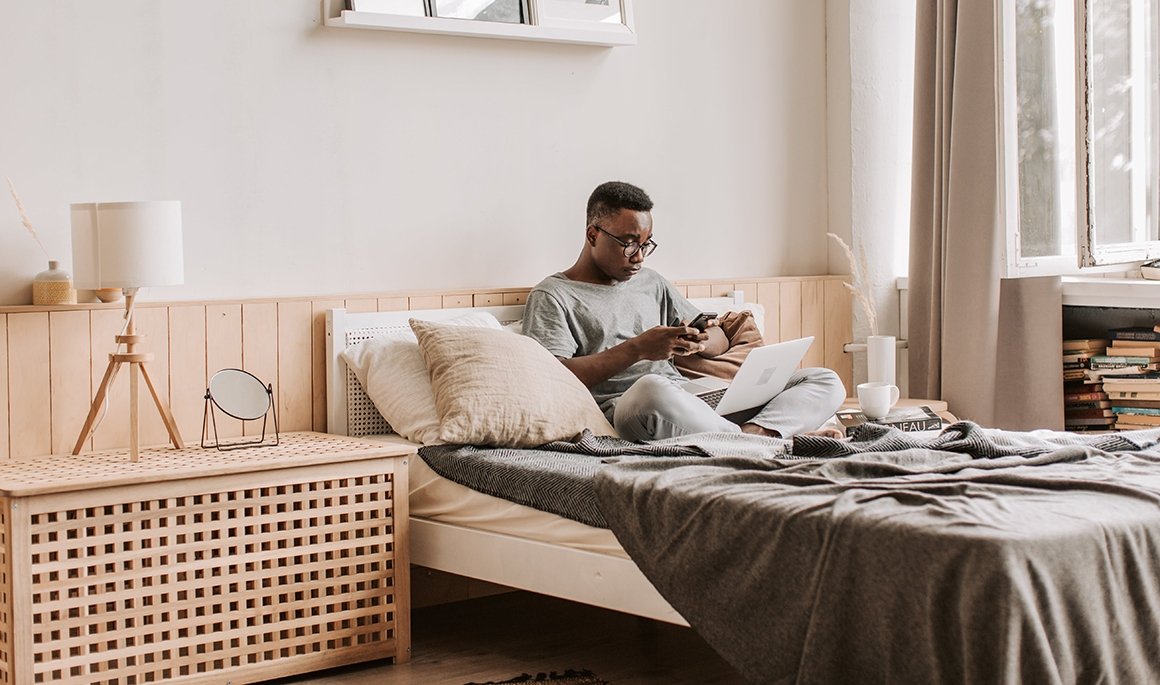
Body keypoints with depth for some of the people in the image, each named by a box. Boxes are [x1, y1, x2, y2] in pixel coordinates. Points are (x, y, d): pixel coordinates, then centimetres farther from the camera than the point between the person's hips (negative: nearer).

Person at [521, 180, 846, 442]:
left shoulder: (651, 282, 27)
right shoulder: (552, 296, 7)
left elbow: (721, 340, 28)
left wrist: (704, 341, 2)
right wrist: (637, 349, -15)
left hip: (692, 400, 7)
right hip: (620, 409, -7)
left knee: (826, 382, -5)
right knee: (652, 387, -45)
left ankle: (754, 432, -35)